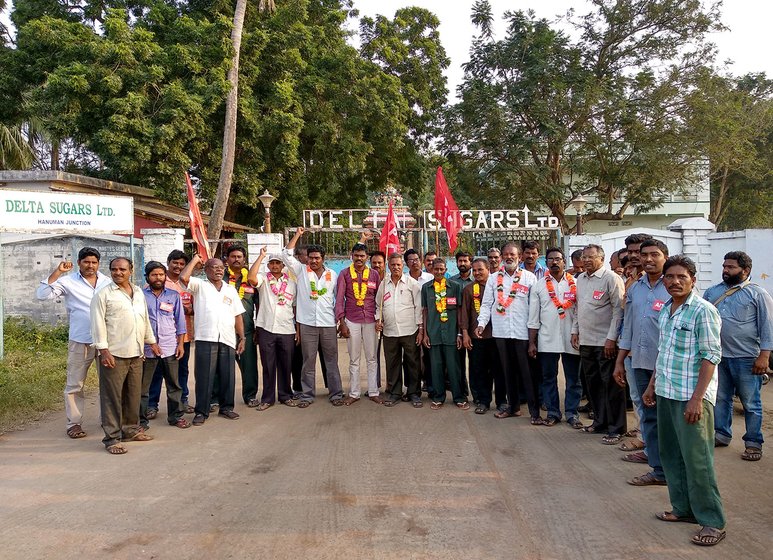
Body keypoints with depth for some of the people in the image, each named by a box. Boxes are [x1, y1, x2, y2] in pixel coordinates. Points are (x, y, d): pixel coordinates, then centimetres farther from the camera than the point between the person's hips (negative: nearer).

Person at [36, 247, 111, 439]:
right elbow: (42, 294, -13)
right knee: (74, 384, 4)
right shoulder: (69, 282, -3)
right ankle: (74, 423, 16)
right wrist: (57, 272, -17)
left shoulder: (107, 282, 6)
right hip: (80, 342, -3)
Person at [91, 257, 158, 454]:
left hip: (136, 353, 6)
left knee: (134, 394, 13)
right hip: (114, 354, -6)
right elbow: (98, 323, -9)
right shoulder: (103, 294, -4)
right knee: (112, 397, -1)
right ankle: (112, 438, 5)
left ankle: (130, 430, 26)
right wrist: (103, 350, -15)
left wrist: (151, 341, 23)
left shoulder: (138, 292, 16)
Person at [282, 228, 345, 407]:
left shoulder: (332, 275, 8)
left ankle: (336, 393, 14)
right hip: (307, 323, 0)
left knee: (332, 360, 6)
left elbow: (339, 298, 12)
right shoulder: (301, 271, 5)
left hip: (328, 323, 1)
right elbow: (286, 255, -3)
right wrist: (297, 235, -4)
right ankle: (307, 395, 15)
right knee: (308, 361, 6)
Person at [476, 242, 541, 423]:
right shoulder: (493, 278, 10)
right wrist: (481, 323, -4)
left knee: (527, 372, -1)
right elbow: (486, 304, 8)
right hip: (501, 332, 3)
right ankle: (513, 406, 24)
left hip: (522, 331, -3)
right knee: (508, 370, 12)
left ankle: (534, 411, 6)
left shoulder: (529, 278, 3)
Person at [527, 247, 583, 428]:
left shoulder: (576, 284, 3)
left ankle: (572, 413, 17)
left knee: (573, 379, 6)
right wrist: (532, 343, 0)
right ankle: (553, 412, 20)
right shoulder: (538, 286, 5)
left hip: (571, 339, 0)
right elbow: (533, 317, 3)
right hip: (547, 340, 1)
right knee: (548, 378, 8)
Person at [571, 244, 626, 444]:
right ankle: (600, 421, 28)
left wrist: (611, 338, -18)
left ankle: (615, 429, 7)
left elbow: (619, 310, -14)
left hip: (606, 342, -7)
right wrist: (575, 331, 15)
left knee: (611, 385, -1)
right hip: (585, 341, 7)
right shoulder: (580, 279, 13)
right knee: (593, 383, 15)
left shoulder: (611, 278, -10)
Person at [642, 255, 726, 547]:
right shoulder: (665, 309, 11)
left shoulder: (703, 310, -11)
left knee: (697, 458, -3)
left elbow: (711, 357, -14)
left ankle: (712, 521, 10)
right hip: (666, 393, 8)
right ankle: (684, 508, 28)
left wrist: (697, 398, -19)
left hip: (691, 397, -8)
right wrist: (652, 386, 18)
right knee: (670, 454, 14)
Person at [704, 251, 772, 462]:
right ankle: (722, 434, 29)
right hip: (717, 356, 5)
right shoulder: (712, 292, 9)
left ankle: (753, 443, 16)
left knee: (751, 403, 5)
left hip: (746, 358, -5)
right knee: (720, 399, 15)